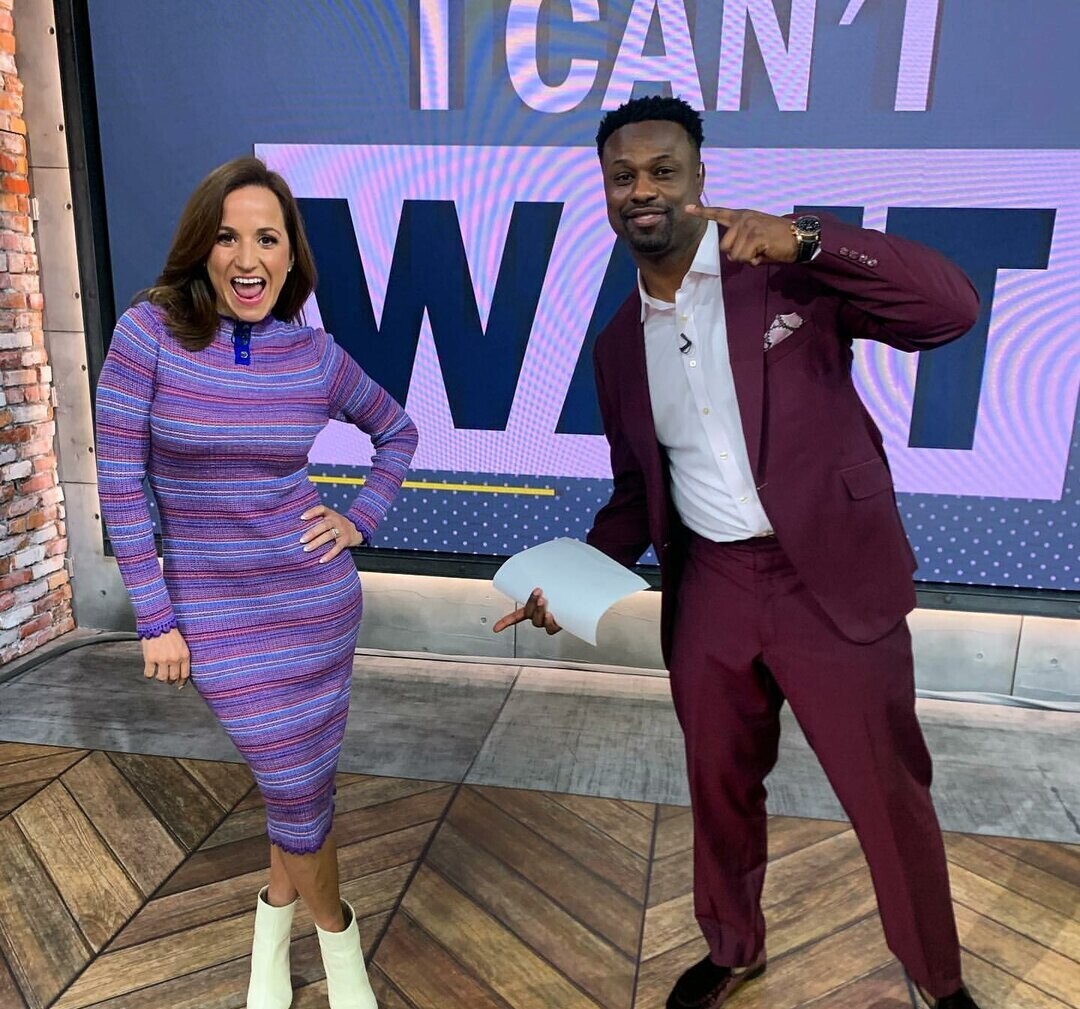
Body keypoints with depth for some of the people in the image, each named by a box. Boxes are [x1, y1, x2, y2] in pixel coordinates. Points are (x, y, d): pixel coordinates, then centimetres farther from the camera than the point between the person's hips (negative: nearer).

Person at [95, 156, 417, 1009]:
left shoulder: (316, 356, -4)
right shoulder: (149, 333, -11)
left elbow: (397, 432, 13)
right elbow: (120, 484, -9)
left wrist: (362, 520, 2)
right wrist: (155, 619, -8)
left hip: (318, 593, 2)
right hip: (216, 607, -2)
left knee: (305, 775, 13)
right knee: (299, 789, 5)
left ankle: (276, 919, 44)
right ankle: (336, 927, 37)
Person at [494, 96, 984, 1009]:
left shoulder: (789, 270, -6)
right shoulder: (620, 345, 8)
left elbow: (952, 309, -16)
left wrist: (808, 239, -27)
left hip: (834, 581, -3)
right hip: (709, 590, 4)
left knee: (890, 797, 12)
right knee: (721, 791, 20)